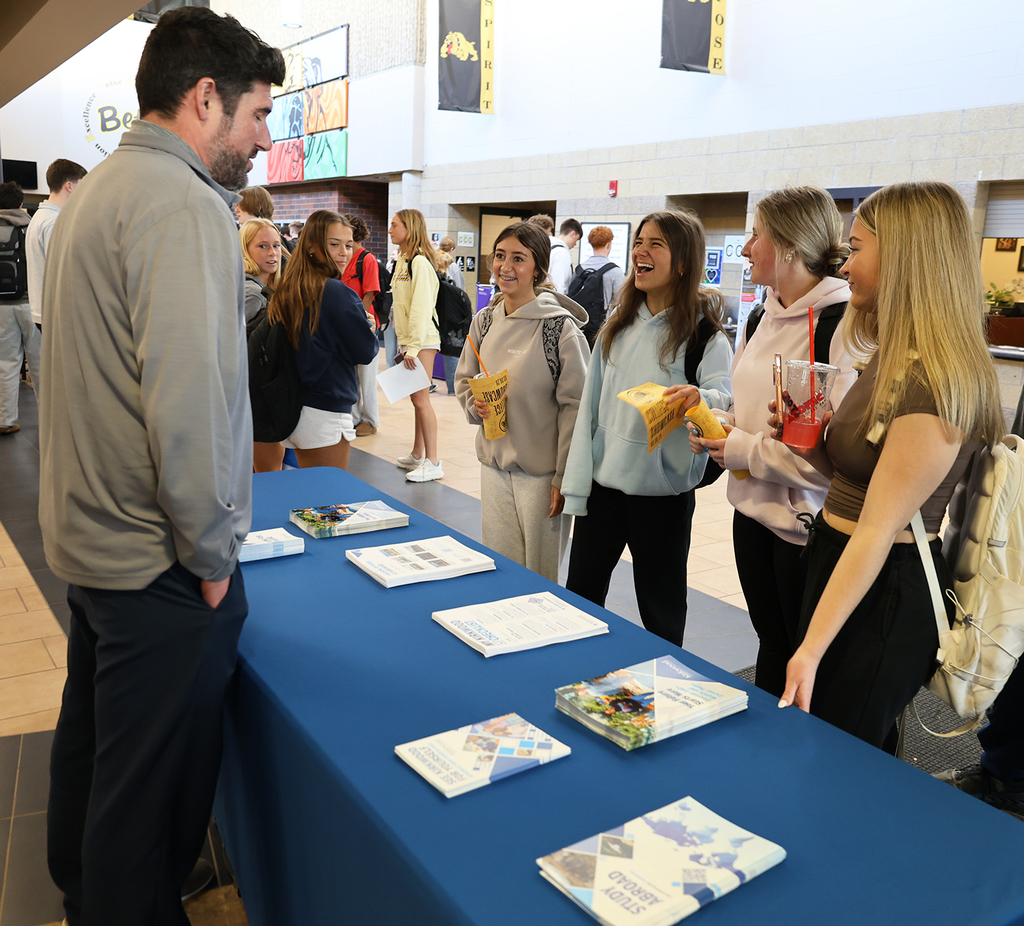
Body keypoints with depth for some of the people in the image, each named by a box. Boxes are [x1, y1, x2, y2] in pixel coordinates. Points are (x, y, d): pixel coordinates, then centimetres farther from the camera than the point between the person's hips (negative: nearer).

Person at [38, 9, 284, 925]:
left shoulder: (93, 192, 13)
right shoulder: (183, 204, -19)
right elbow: (189, 401, -28)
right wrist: (211, 554, -16)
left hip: (84, 536, 11)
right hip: (158, 560, -10)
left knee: (91, 739, 26)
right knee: (151, 781, 6)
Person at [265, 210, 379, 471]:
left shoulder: (287, 291, 4)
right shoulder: (338, 293, -17)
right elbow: (366, 352, -11)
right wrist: (369, 328, 10)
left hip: (293, 408, 7)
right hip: (325, 413, -7)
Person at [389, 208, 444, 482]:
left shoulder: (420, 262, -14)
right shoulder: (402, 261, 15)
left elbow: (421, 307, -20)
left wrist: (413, 347, -22)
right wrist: (403, 343, 18)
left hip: (423, 341, -9)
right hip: (408, 339, 9)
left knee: (421, 399, -8)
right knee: (417, 399, 13)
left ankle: (433, 463, -3)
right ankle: (417, 456, 21)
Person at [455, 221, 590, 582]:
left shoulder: (561, 327, -12)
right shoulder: (484, 320, 5)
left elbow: (575, 406, -12)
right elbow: (463, 378, 19)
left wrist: (564, 478, -13)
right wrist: (475, 406, -4)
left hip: (542, 471, -5)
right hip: (493, 464, 5)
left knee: (540, 577, 7)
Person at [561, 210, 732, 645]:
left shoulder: (702, 331, -7)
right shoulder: (620, 322, 8)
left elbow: (725, 397, -18)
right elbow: (592, 400, 8)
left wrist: (699, 398, -42)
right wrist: (575, 481, 5)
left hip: (663, 492, -4)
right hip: (602, 481, 5)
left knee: (661, 610, 10)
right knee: (579, 598, 13)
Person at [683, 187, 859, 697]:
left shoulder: (843, 325, -19)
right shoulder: (763, 318, 9)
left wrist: (746, 450, -18)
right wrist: (718, 424, 0)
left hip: (807, 524, -8)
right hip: (755, 509, 8)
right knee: (771, 646, 23)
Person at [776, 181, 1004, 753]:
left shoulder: (937, 382, -23)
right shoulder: (894, 361, 8)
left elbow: (879, 529, -24)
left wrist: (811, 651, -23)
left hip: (884, 595, -9)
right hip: (837, 563, 9)